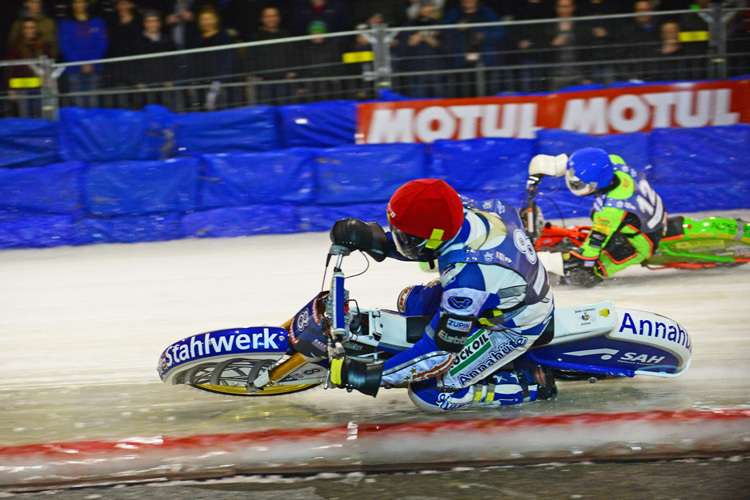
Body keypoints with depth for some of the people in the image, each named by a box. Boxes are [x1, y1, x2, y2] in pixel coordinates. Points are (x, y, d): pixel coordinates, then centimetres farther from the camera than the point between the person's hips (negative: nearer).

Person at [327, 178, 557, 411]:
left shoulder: (466, 277, -40)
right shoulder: (466, 210, -19)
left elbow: (440, 350, -32)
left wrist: (371, 376, -29)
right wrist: (377, 241, -15)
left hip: (512, 329, -8)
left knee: (428, 393, -8)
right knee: (410, 300, 15)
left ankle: (528, 384, 1)